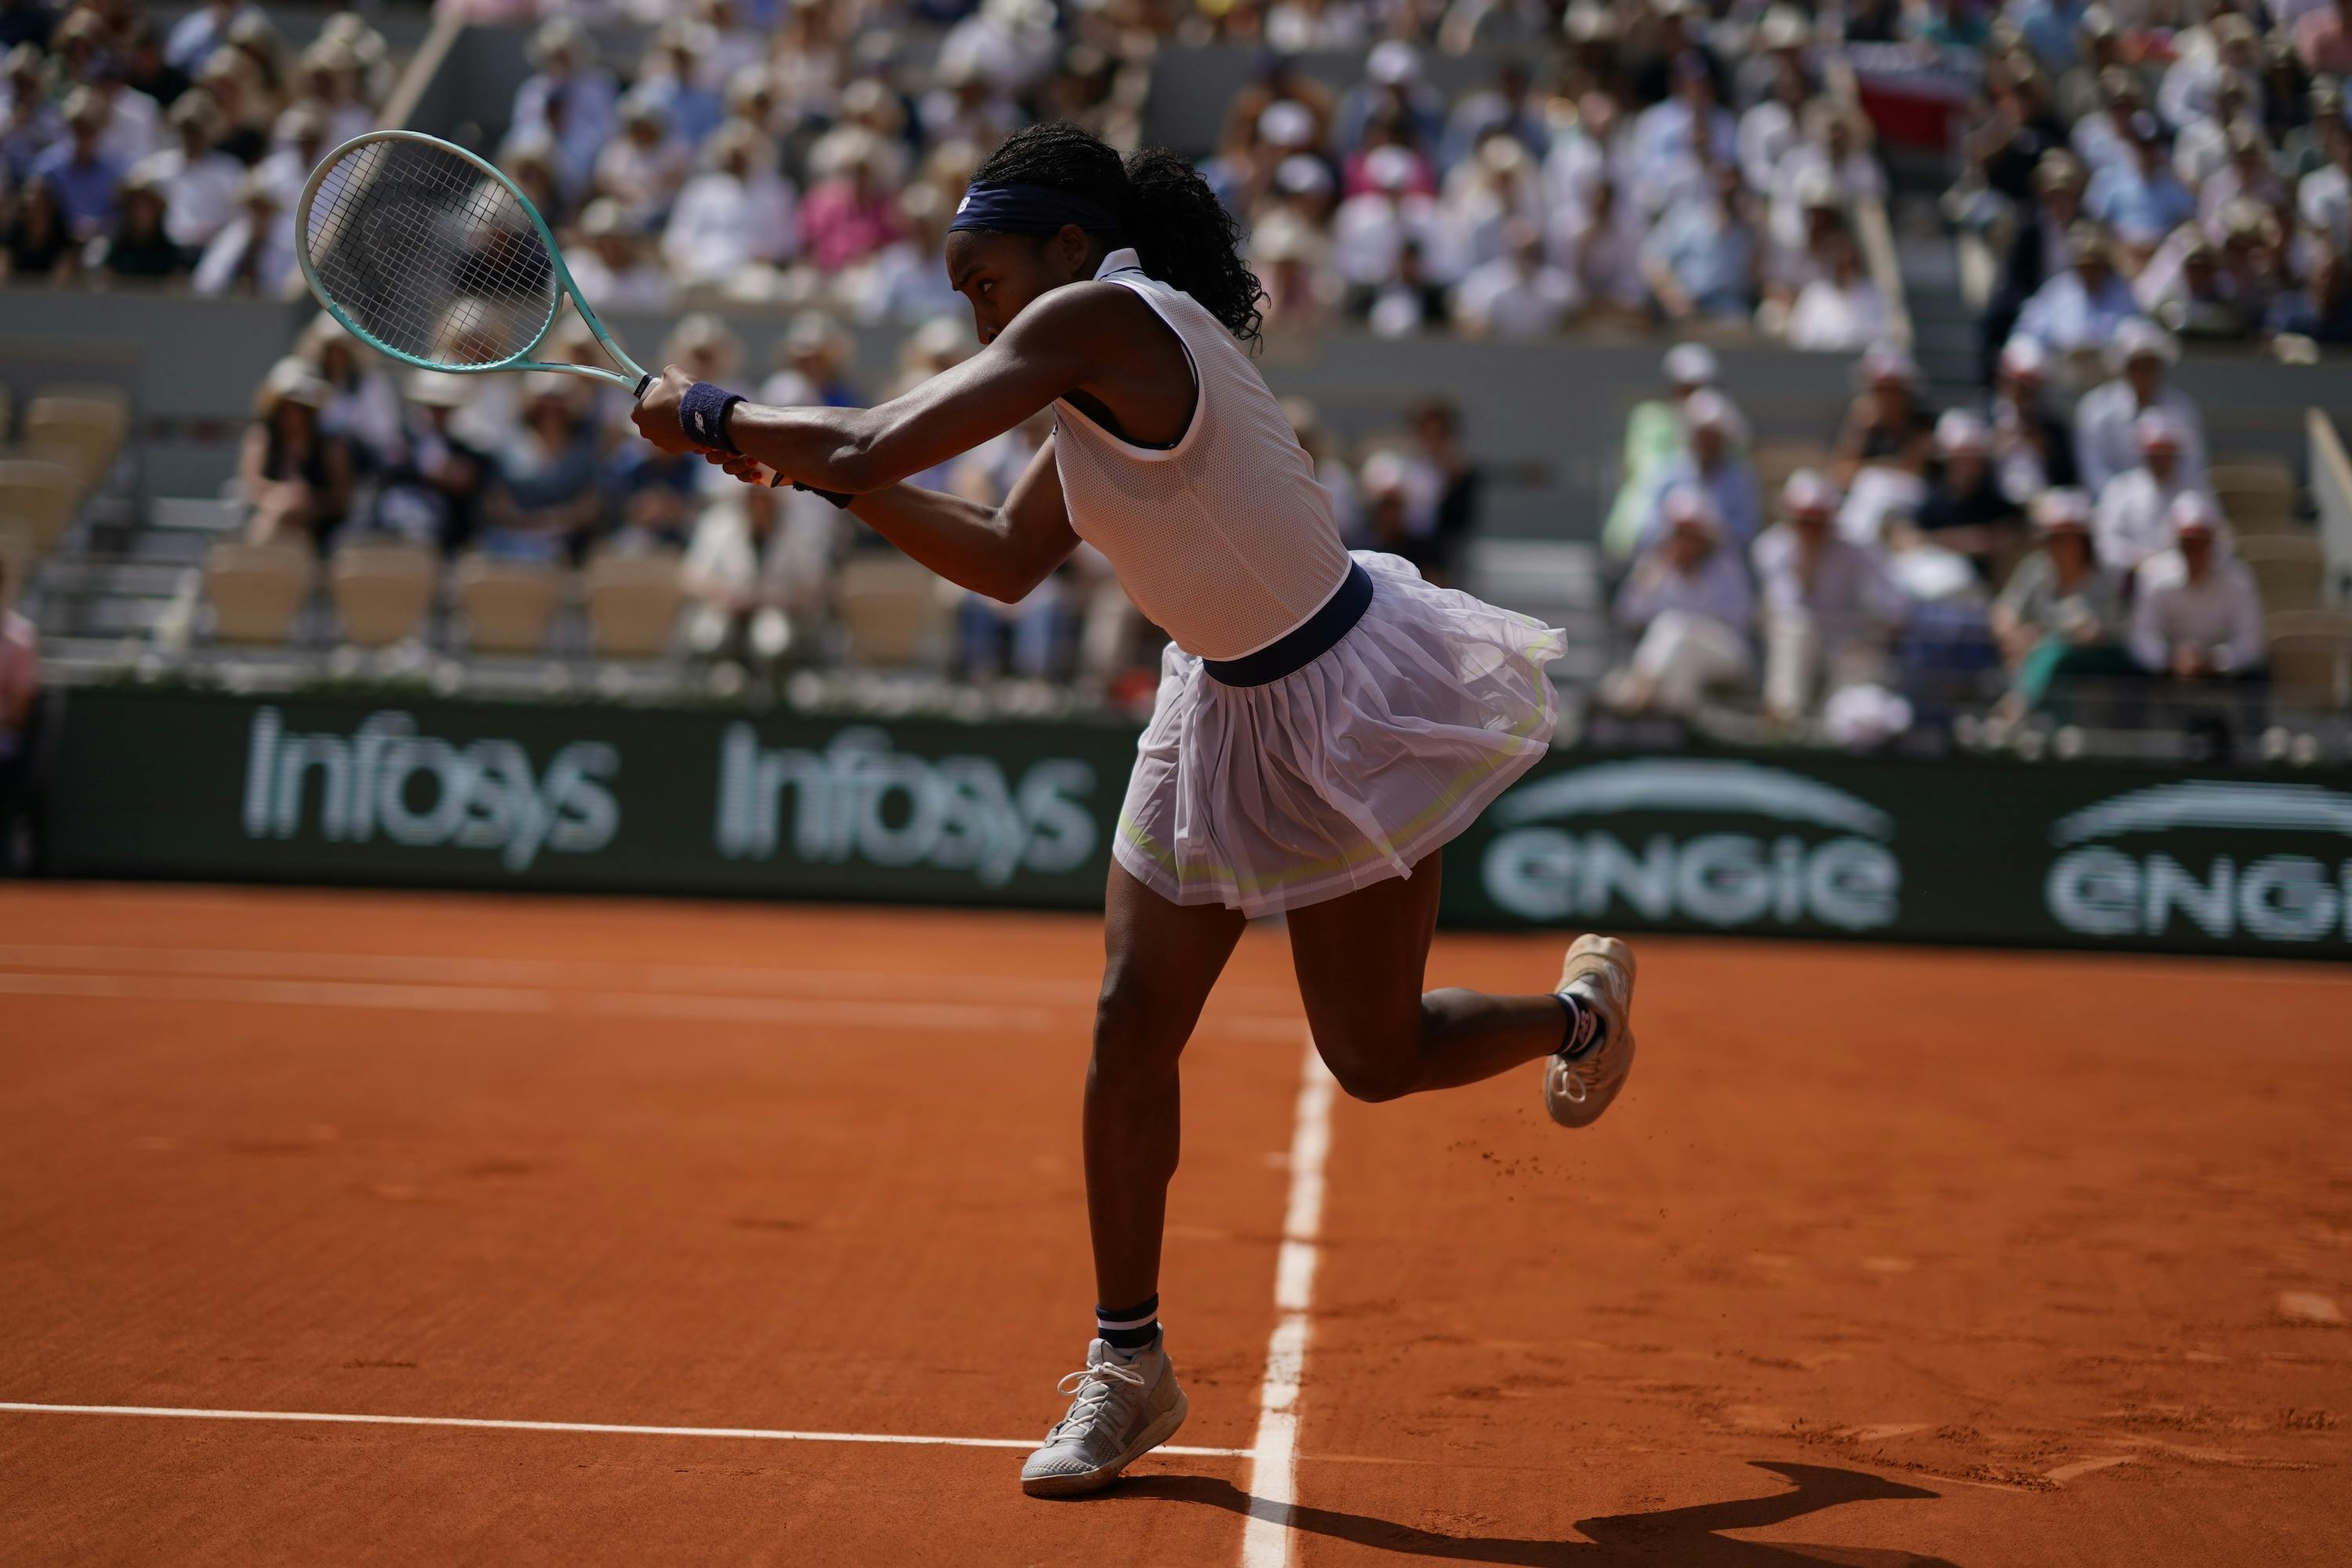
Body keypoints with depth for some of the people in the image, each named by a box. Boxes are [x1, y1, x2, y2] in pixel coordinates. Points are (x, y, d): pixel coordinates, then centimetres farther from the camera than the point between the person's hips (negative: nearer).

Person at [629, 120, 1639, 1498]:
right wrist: (811, 471, 7)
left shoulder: (1103, 317, -23)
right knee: (1132, 1027, 3)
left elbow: (872, 447, -26)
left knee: (1375, 1059, 5)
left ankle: (1583, 1005, 37)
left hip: (1341, 708, -9)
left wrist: (710, 416, -9)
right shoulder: (1108, 386, 6)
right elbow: (1007, 563, 15)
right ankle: (1129, 1368, 14)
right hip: (1226, 705, 9)